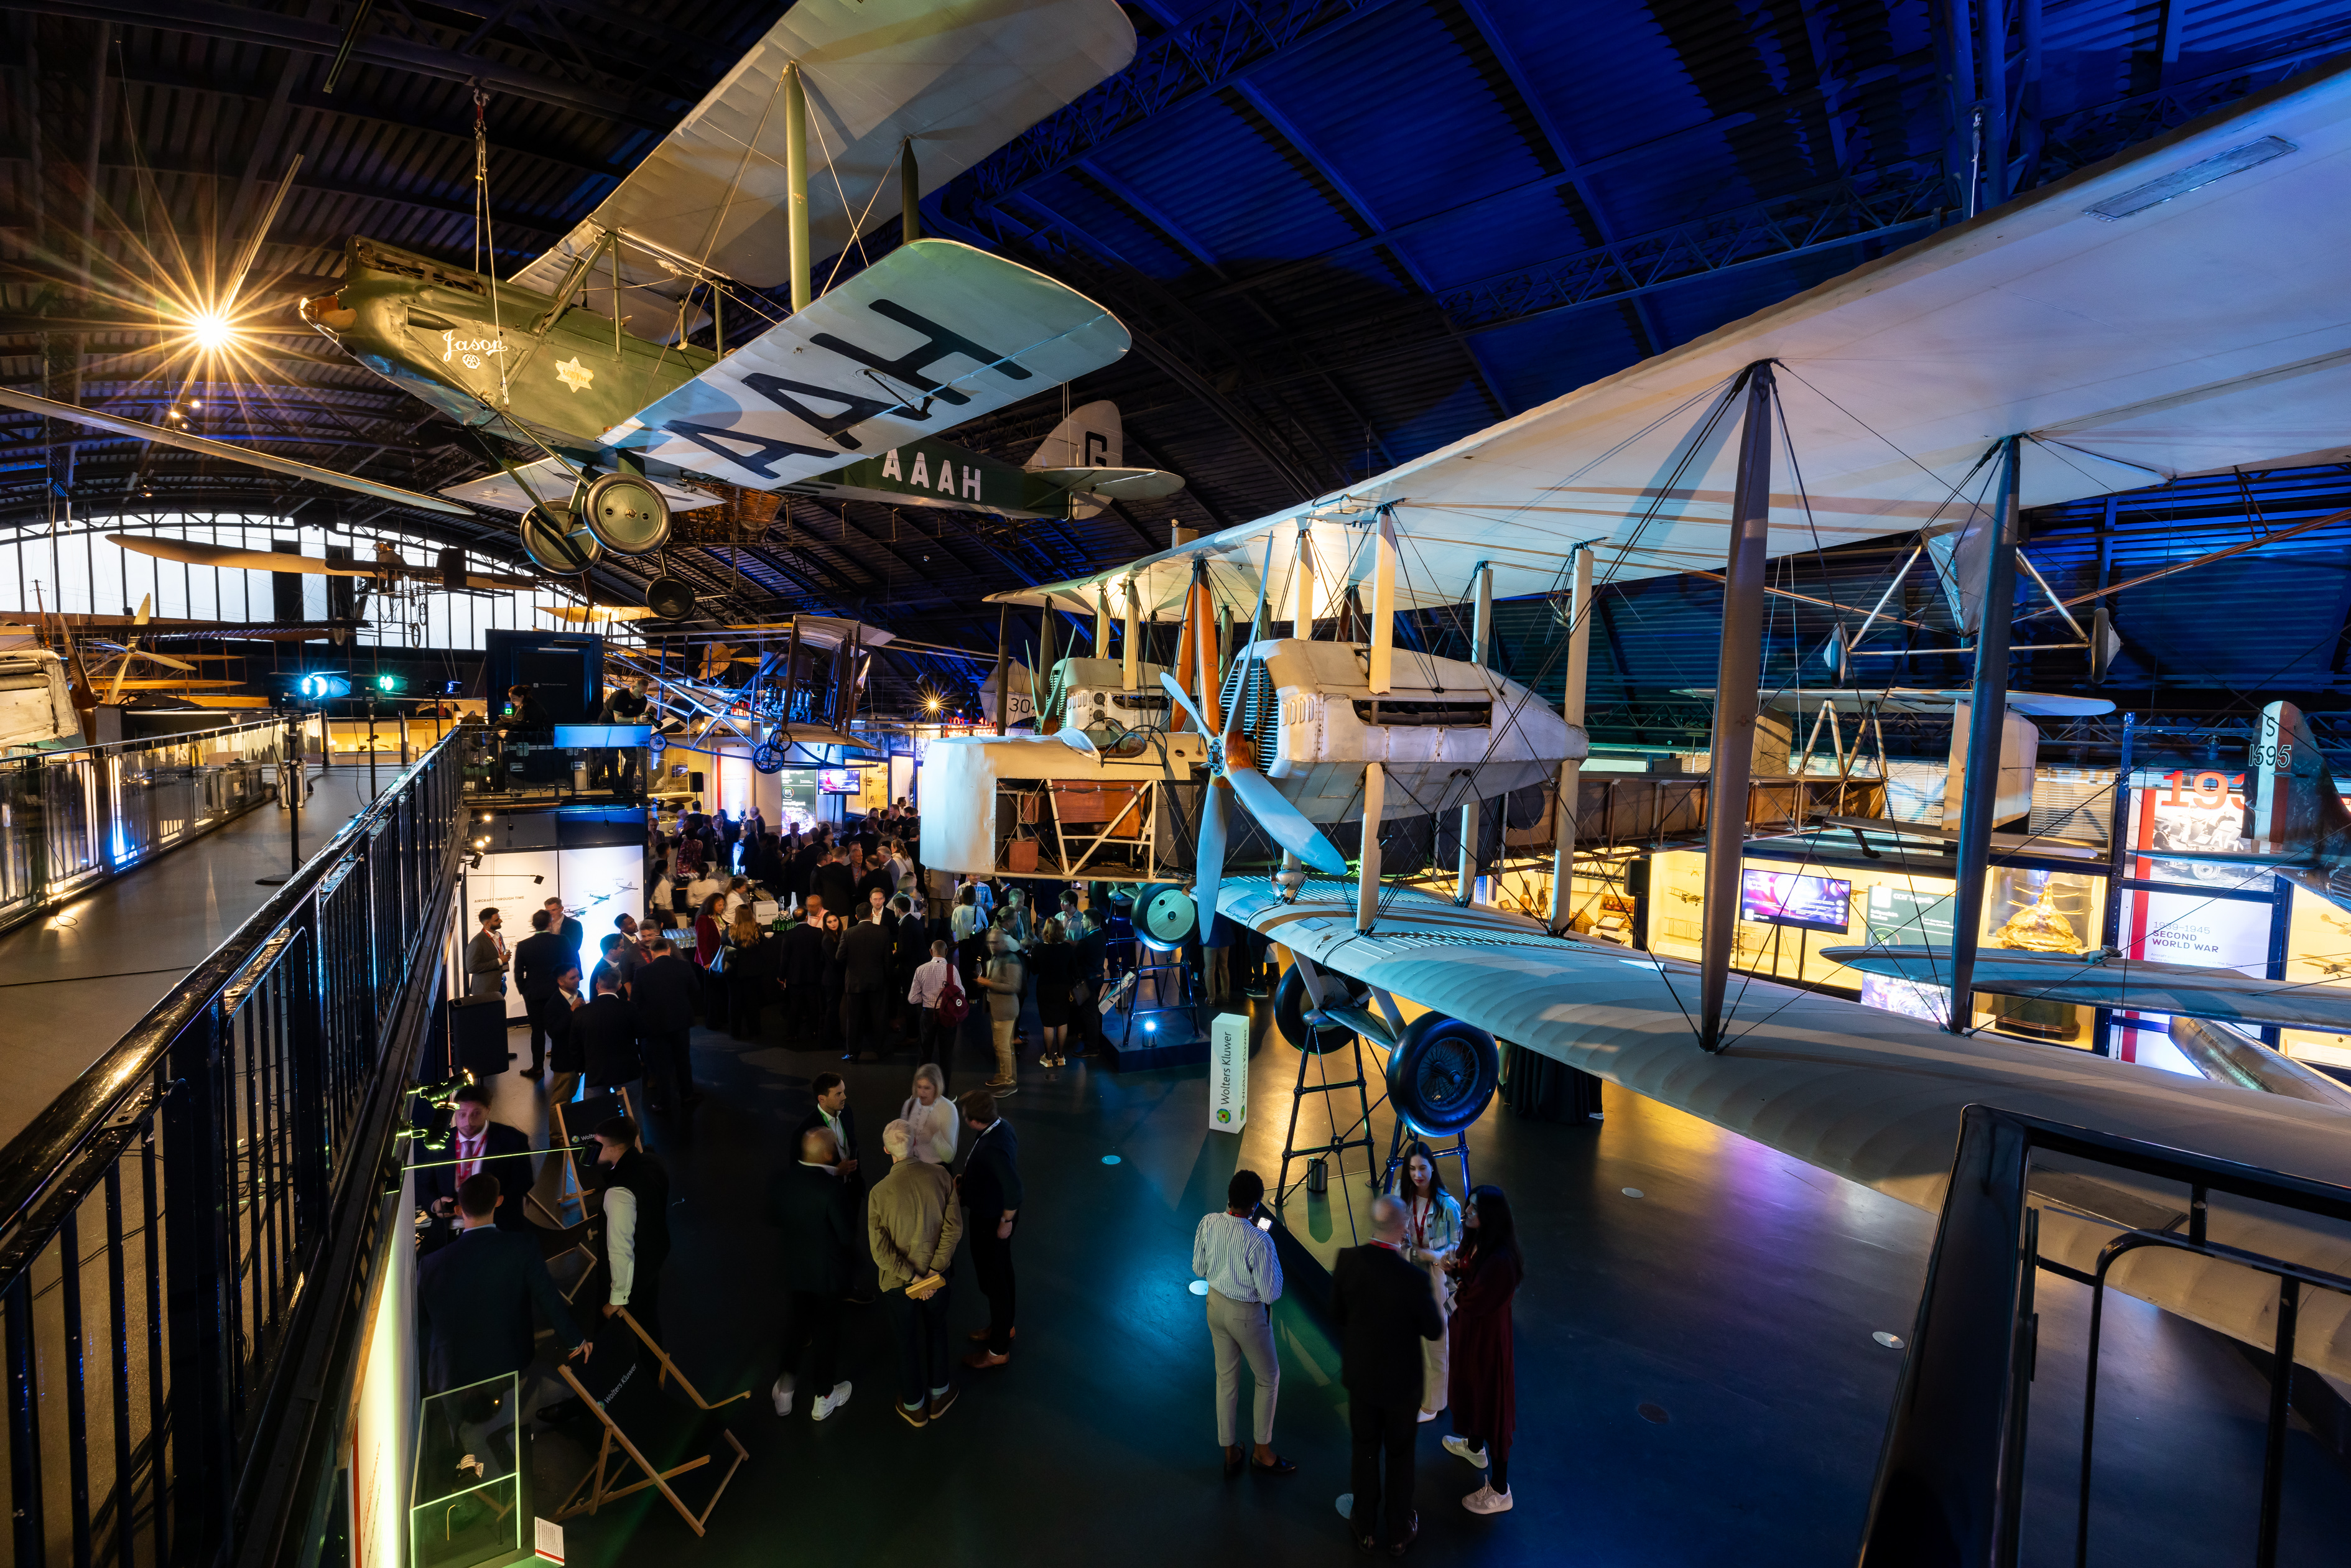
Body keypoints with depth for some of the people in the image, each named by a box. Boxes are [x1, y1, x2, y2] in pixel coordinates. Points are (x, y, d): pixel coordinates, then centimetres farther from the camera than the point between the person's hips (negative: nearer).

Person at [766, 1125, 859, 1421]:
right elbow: (848, 1235, -23)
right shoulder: (834, 1188, -33)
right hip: (827, 1271, -4)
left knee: (794, 1327, 25)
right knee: (825, 1331, 16)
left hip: (793, 1266, 5)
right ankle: (824, 1396, 36)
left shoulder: (780, 1179, -15)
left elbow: (773, 1219, 1)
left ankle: (786, 1387, 42)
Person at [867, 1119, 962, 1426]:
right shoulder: (940, 1177, -18)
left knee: (907, 1340, 20)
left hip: (898, 1282, -1)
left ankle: (914, 1407, 40)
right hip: (936, 1275, 2)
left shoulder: (879, 1193, -24)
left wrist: (912, 1278, -15)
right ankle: (939, 1394, 44)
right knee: (936, 1330, 26)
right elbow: (954, 1227, -16)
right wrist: (934, 1271, -12)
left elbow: (879, 1250, -21)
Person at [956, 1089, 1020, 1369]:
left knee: (992, 1280, 9)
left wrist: (1006, 1222, -23)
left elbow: (1014, 1189, -38)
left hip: (990, 1222, -9)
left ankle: (998, 1350, 27)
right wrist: (966, 1182, 10)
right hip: (991, 1213, 9)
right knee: (1002, 1272, 26)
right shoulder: (1001, 1125, -8)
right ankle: (1004, 1327, 47)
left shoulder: (992, 1148, -36)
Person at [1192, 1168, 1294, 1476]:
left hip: (1216, 1305, 5)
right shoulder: (1259, 1241, -32)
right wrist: (1273, 1261, -7)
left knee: (1226, 1378, 22)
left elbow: (1199, 1269, -1)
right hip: (1248, 1315, -5)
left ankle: (1230, 1452, 37)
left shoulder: (1208, 1223, -16)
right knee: (1268, 1379, 21)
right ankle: (1262, 1451, 34)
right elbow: (1271, 1294, -21)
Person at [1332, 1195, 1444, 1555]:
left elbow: (1337, 1314, -7)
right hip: (1400, 1380, -3)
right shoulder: (1413, 1279, -33)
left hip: (1359, 1374, 3)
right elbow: (1434, 1330, -16)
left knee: (1365, 1450, 24)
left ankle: (1364, 1526, 43)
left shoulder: (1346, 1260, -22)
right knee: (1400, 1455, 21)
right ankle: (1400, 1532, 41)